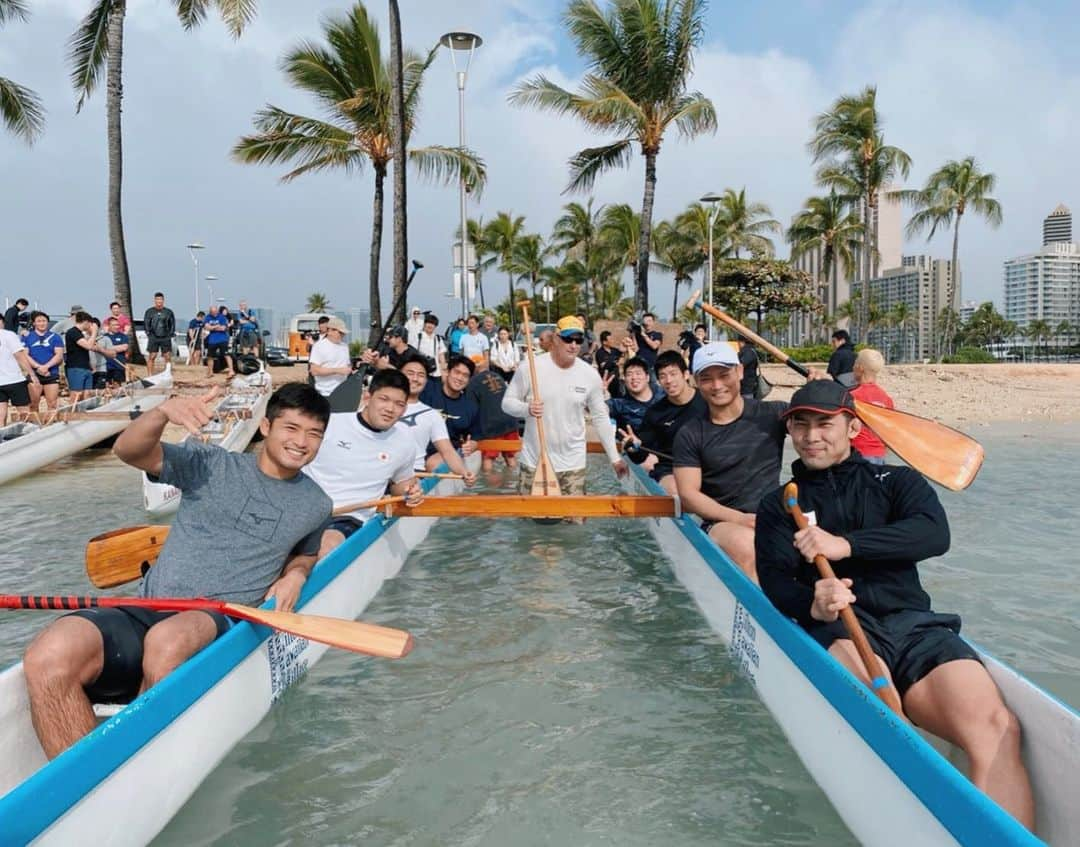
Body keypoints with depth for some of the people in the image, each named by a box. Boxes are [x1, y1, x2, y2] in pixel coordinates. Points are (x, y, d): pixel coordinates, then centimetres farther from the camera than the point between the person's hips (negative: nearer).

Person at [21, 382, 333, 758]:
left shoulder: (316, 505, 16)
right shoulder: (210, 464, 9)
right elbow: (128, 450, -3)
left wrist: (296, 574, 9)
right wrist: (163, 411, -24)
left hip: (218, 628, 0)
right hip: (141, 614, 1)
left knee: (169, 639, -38)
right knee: (48, 657, -31)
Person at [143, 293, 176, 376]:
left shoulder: (169, 312, 10)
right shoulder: (149, 311, 7)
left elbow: (173, 324, 12)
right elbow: (146, 323, 8)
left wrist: (170, 334, 2)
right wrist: (149, 333, -1)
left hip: (166, 338, 1)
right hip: (153, 338, -1)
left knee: (168, 357, -2)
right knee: (151, 356, -4)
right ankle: (150, 375, 0)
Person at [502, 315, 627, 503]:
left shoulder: (590, 375, -1)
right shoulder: (530, 368, -8)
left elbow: (600, 418, 7)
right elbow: (507, 402, -1)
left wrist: (614, 458, 8)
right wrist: (526, 409, -24)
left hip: (572, 464, 1)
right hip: (534, 461, -1)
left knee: (575, 515, 0)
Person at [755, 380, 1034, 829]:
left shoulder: (896, 481, 21)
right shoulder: (778, 505, 21)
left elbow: (935, 533, -1)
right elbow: (774, 581, 5)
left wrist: (846, 545, -14)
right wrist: (812, 603, -20)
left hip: (913, 623, 2)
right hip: (837, 629, -1)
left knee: (996, 726, -27)